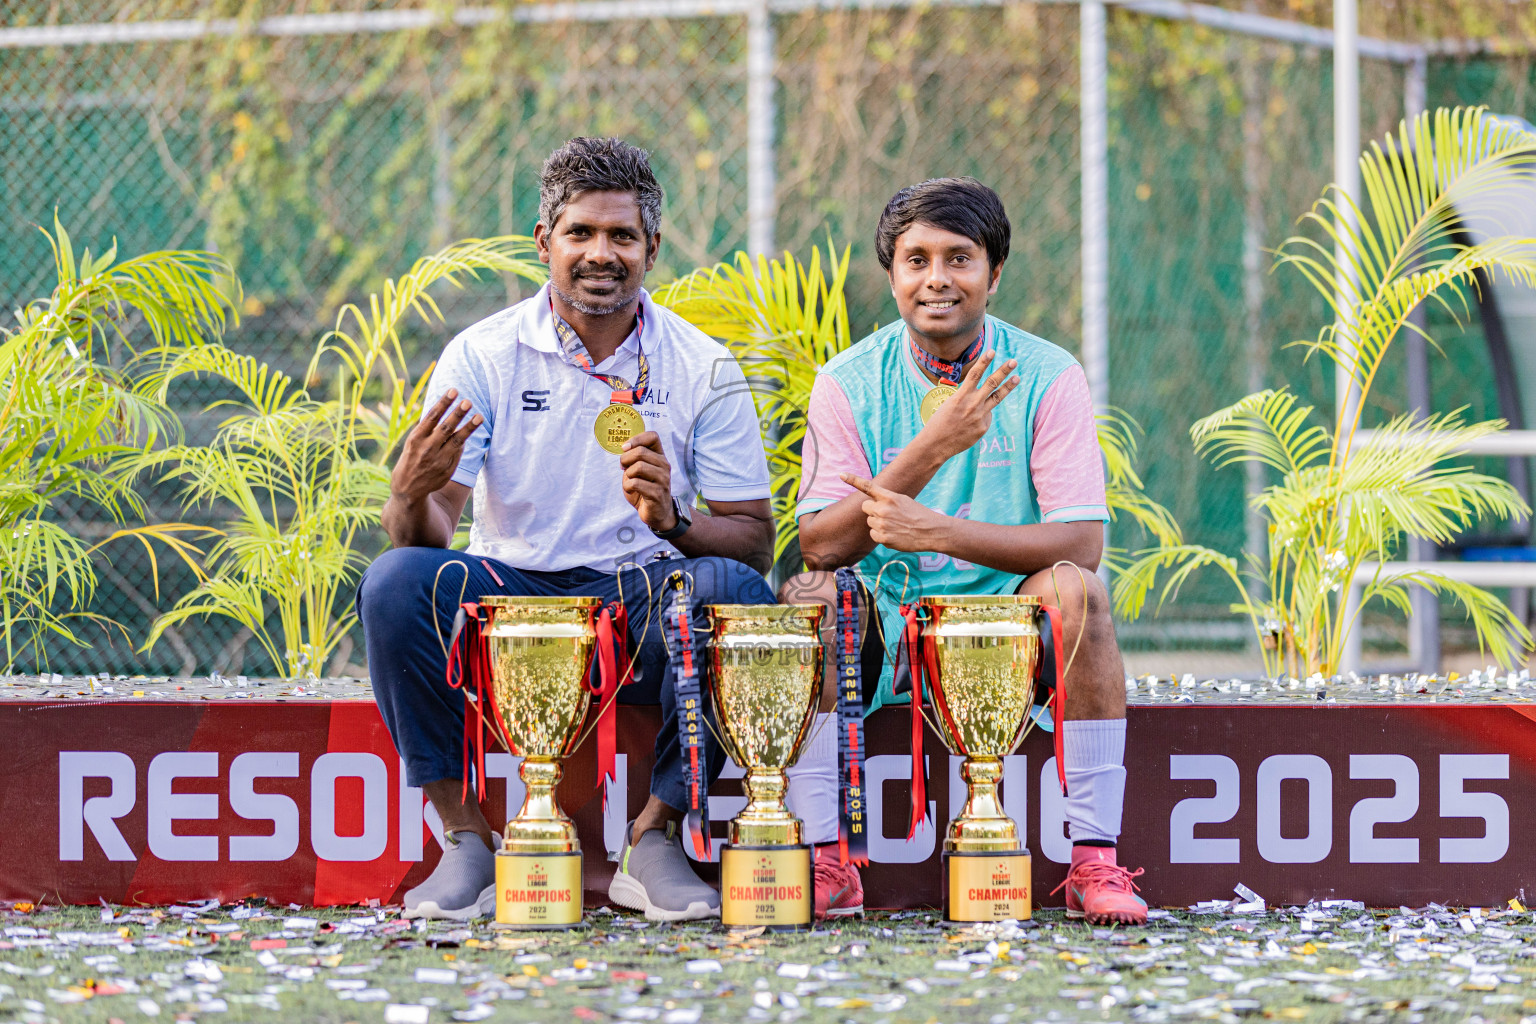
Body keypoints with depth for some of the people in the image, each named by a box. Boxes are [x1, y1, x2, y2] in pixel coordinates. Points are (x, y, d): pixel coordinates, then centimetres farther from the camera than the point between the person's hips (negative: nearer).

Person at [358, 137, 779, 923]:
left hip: (646, 613, 0)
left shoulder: (703, 369, 2)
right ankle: (466, 839, -16)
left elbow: (755, 539, -2)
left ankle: (653, 838, -16)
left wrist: (673, 523, -23)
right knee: (397, 581, -28)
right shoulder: (484, 356, 0)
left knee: (733, 590, -31)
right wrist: (412, 495, -32)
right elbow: (424, 535, -6)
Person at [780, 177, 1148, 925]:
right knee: (808, 592, -28)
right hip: (880, 634, 1)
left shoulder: (1046, 378, -4)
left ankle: (1095, 861, -28)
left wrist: (937, 531, -26)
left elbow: (1081, 542, -15)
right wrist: (931, 450, -25)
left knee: (1073, 587, -30)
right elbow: (820, 545, -12)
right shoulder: (849, 383, -1)